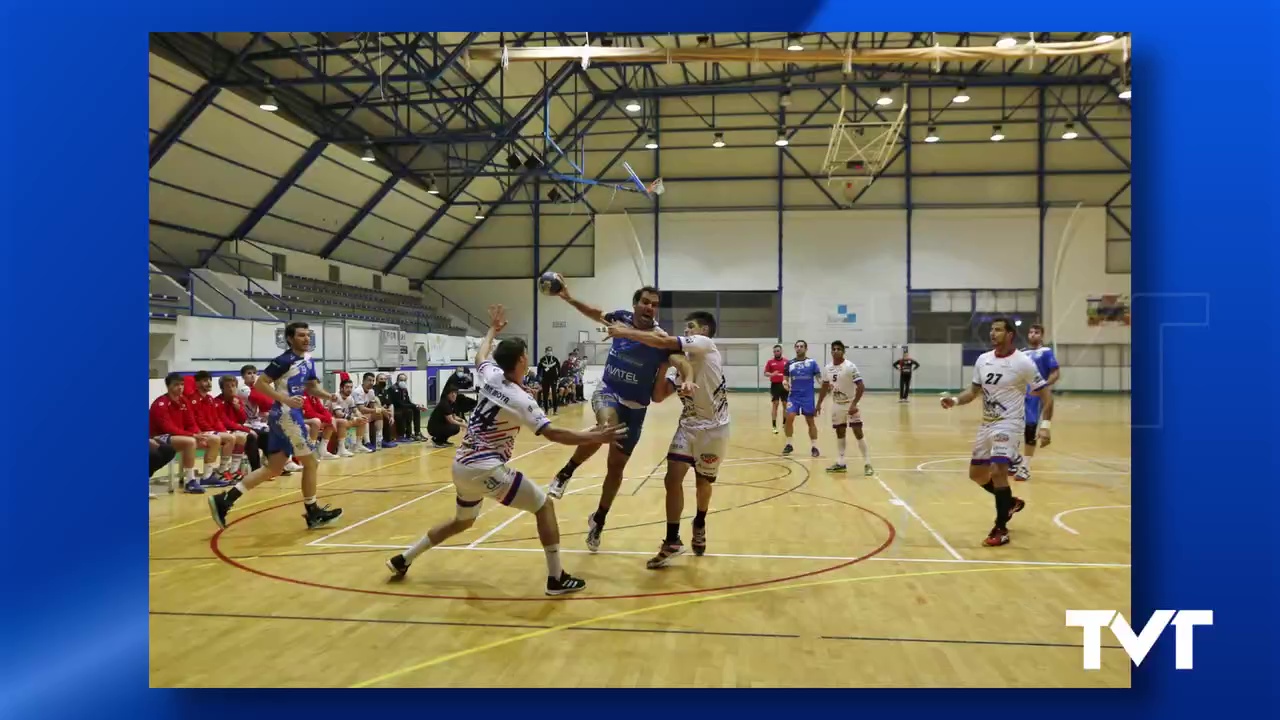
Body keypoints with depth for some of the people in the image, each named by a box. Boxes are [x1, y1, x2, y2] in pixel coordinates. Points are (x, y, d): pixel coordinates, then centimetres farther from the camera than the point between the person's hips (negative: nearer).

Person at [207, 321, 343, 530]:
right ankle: (313, 513, 11)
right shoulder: (285, 360, -14)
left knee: (273, 468, 10)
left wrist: (330, 396, 3)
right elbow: (260, 384, -15)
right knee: (310, 462, 0)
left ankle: (224, 499, 9)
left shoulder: (308, 360, 12)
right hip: (286, 415, -9)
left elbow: (312, 388, 22)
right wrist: (286, 399, -23)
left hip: (289, 415, 9)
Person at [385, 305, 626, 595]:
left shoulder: (490, 375, 3)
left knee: (462, 521, 30)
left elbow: (480, 355, 28)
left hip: (461, 465, 8)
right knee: (544, 506, 1)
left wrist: (493, 329, 43)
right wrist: (595, 437, -20)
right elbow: (553, 434, -22)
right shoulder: (520, 400, -15)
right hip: (486, 469, -8)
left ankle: (403, 559, 35)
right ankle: (556, 578, 0)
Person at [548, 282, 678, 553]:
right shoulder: (621, 318, -6)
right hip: (607, 391, -1)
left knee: (616, 465, 9)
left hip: (636, 406, 1)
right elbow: (596, 314, 14)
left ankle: (598, 520, 32)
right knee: (607, 425, -38)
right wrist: (568, 297, 7)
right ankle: (566, 473, -17)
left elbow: (682, 361, -23)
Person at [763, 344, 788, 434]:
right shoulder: (770, 361, 1)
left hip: (784, 385, 2)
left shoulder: (786, 361, 4)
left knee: (785, 404, 7)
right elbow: (765, 373, 0)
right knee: (775, 404, -2)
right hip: (775, 385, -2)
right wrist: (771, 374, -19)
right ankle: (774, 426, 1)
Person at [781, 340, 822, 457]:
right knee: (789, 418, -10)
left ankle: (814, 447, 15)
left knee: (810, 421, 5)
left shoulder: (812, 362, 0)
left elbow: (819, 378, -1)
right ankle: (789, 444, 5)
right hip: (793, 395, 1)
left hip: (808, 396, -1)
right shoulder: (790, 364, 5)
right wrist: (786, 384, -14)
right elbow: (786, 379, 9)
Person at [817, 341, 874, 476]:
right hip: (837, 404, 6)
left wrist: (854, 404, -28)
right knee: (839, 433, 11)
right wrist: (819, 404, 12)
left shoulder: (850, 367, -18)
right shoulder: (828, 368, 1)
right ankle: (841, 463, 20)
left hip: (850, 404, -6)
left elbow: (860, 387, -20)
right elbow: (825, 387, 14)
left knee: (858, 432, -9)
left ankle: (867, 464, -5)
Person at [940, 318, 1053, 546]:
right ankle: (1010, 502, 40)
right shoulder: (982, 360, 4)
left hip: (1009, 424, -7)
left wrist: (1045, 426, -19)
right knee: (976, 473, 14)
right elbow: (974, 391, 14)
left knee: (997, 470, -22)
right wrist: (955, 400, -6)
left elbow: (1046, 396, -9)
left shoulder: (1023, 363, -13)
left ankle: (1001, 529, -8)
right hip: (986, 424, 7)